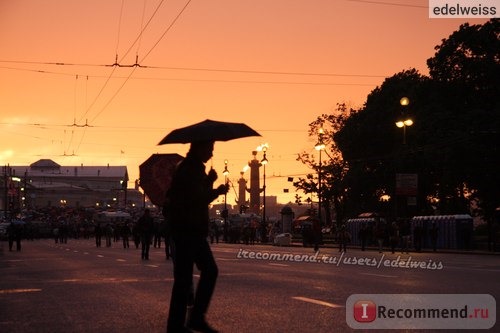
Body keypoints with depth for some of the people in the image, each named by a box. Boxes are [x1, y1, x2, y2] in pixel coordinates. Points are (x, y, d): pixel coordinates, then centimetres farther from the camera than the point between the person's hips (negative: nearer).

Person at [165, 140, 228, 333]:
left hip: (193, 230, 10)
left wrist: (209, 181, 2)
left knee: (210, 270, 11)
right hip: (185, 230, -10)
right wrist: (217, 191, -11)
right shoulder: (188, 169, -15)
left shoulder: (194, 168, 16)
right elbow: (197, 200, -21)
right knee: (184, 278, -6)